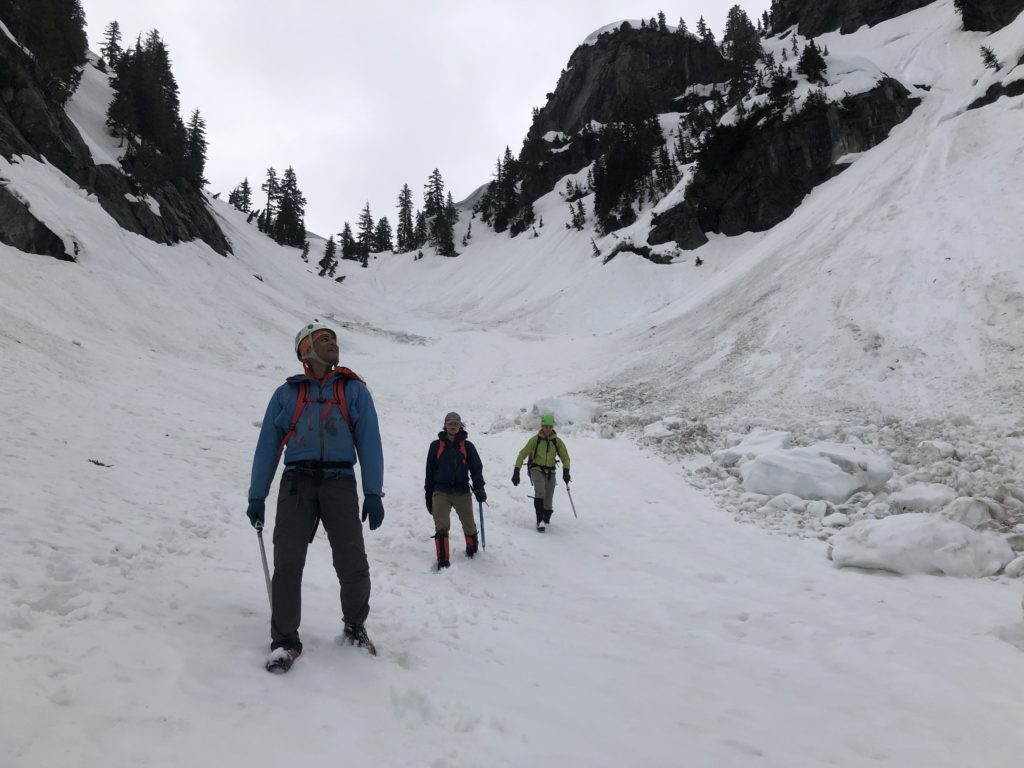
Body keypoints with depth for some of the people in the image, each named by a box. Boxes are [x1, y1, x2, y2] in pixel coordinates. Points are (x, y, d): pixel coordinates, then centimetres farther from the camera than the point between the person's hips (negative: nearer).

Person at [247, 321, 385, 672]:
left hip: (340, 483, 0)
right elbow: (267, 446, 13)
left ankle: (355, 626, 21)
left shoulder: (354, 390, 12)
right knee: (287, 563, -6)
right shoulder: (286, 393, 14)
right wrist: (257, 496, 8)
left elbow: (369, 443, 6)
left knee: (353, 566, -4)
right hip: (297, 482, 1)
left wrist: (373, 494, -2)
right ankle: (285, 640, 9)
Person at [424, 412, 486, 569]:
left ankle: (472, 549, 36)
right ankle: (443, 560, -3)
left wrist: (479, 488, -11)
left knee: (469, 525, 10)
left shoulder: (467, 446, 6)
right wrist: (428, 495, 8)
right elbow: (430, 471, 9)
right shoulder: (436, 446, 5)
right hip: (441, 492, -1)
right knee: (441, 527, -9)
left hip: (462, 492, 1)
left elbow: (476, 468, 3)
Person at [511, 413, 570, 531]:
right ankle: (540, 520, -28)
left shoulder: (557, 441, -1)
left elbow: (565, 457, 3)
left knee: (548, 500, 0)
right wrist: (516, 471, -15)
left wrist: (566, 471, -15)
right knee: (540, 491, -28)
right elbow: (522, 454, -6)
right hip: (537, 469, -2)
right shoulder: (535, 439, -7)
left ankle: (546, 519, 25)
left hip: (550, 472, 2)